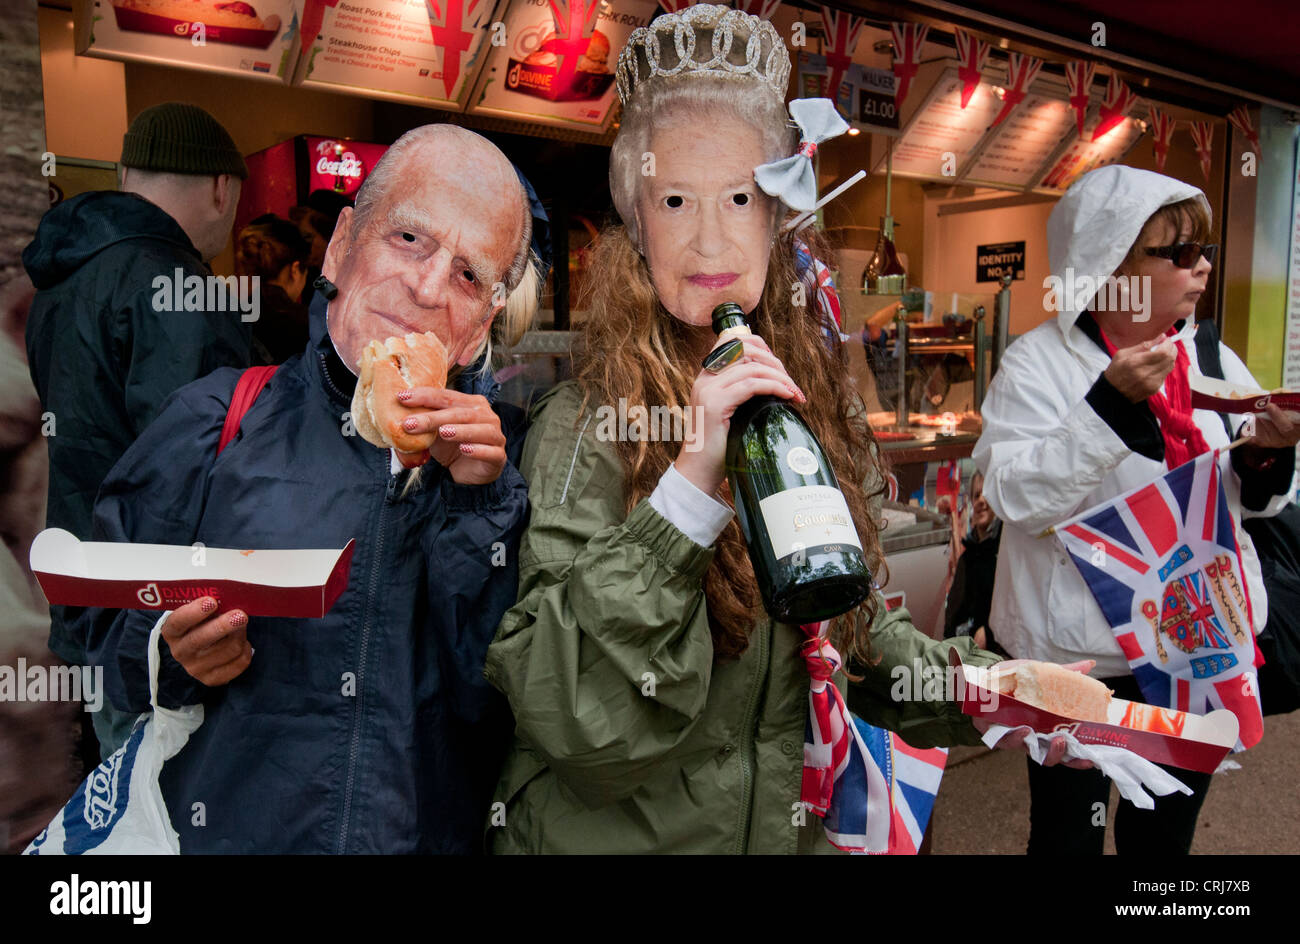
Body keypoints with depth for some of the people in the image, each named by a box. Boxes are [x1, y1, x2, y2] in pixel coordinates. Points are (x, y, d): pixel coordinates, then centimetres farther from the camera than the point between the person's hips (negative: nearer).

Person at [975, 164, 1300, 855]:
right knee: (1070, 831, 13)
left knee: (1166, 830, 23)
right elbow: (1013, 494, -22)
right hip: (1082, 651, -5)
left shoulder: (1211, 358, 6)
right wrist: (1111, 403, -28)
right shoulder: (1037, 362, -10)